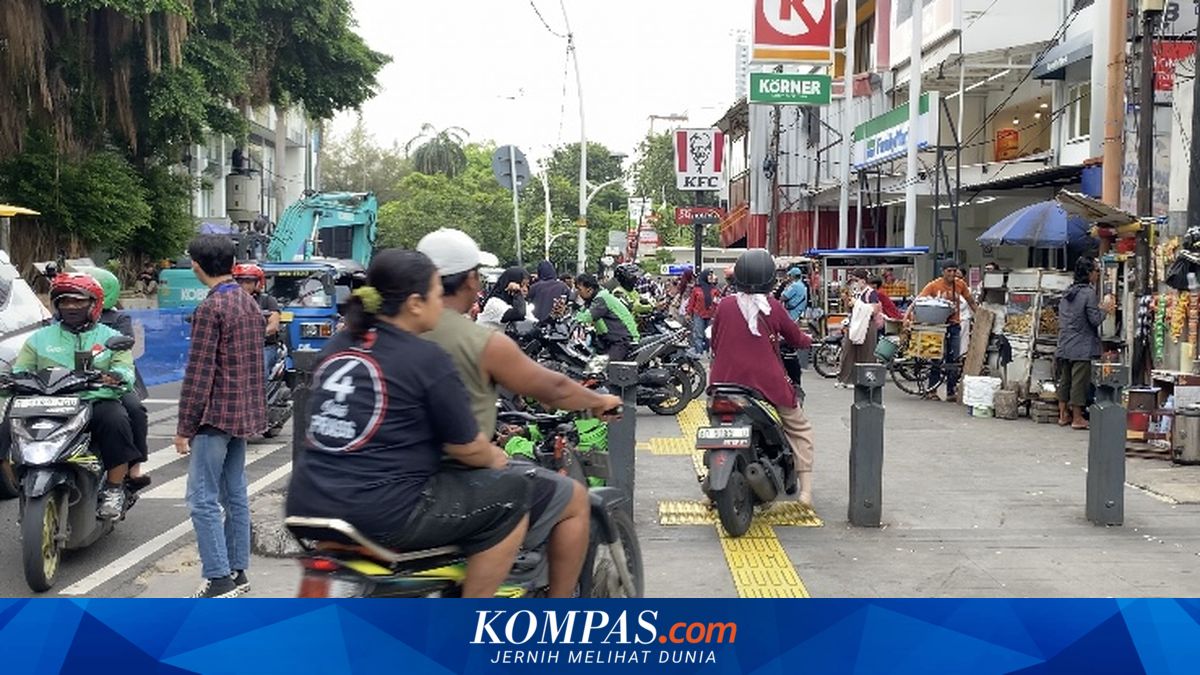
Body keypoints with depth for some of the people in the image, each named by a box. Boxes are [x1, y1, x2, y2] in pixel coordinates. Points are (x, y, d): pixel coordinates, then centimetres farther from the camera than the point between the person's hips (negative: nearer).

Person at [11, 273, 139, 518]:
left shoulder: (110, 338, 14)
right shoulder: (39, 338, 20)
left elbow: (126, 371, 0)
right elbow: (19, 369, 11)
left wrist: (116, 377, -25)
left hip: (98, 400, -2)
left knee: (116, 421, -33)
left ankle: (114, 490, -21)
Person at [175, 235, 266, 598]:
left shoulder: (211, 308, -14)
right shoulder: (250, 304, 12)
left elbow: (198, 373, -16)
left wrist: (184, 426, -11)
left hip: (217, 415, -9)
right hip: (246, 413, 9)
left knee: (203, 499, -4)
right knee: (235, 495, 13)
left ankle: (219, 579, -5)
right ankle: (237, 571, 18)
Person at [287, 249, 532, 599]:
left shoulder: (336, 346, 12)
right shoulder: (428, 358, -9)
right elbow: (466, 448, -4)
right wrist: (494, 458, 19)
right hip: (383, 516, -8)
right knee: (511, 493, 4)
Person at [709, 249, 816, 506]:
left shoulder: (725, 305, 0)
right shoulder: (773, 306, -4)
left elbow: (715, 343, 10)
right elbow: (795, 338, 9)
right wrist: (808, 340, 32)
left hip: (727, 380, 2)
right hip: (768, 381, -2)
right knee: (799, 428, 14)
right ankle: (806, 488, 5)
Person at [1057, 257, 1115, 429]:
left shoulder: (1067, 293, 11)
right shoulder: (1088, 292, -14)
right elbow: (1095, 320, -15)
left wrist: (1100, 308, 17)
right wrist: (1105, 308, 2)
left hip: (1064, 345, 7)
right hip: (1082, 347, -7)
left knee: (1065, 380, 12)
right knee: (1079, 381, -1)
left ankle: (1063, 415, 19)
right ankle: (1077, 418, 4)